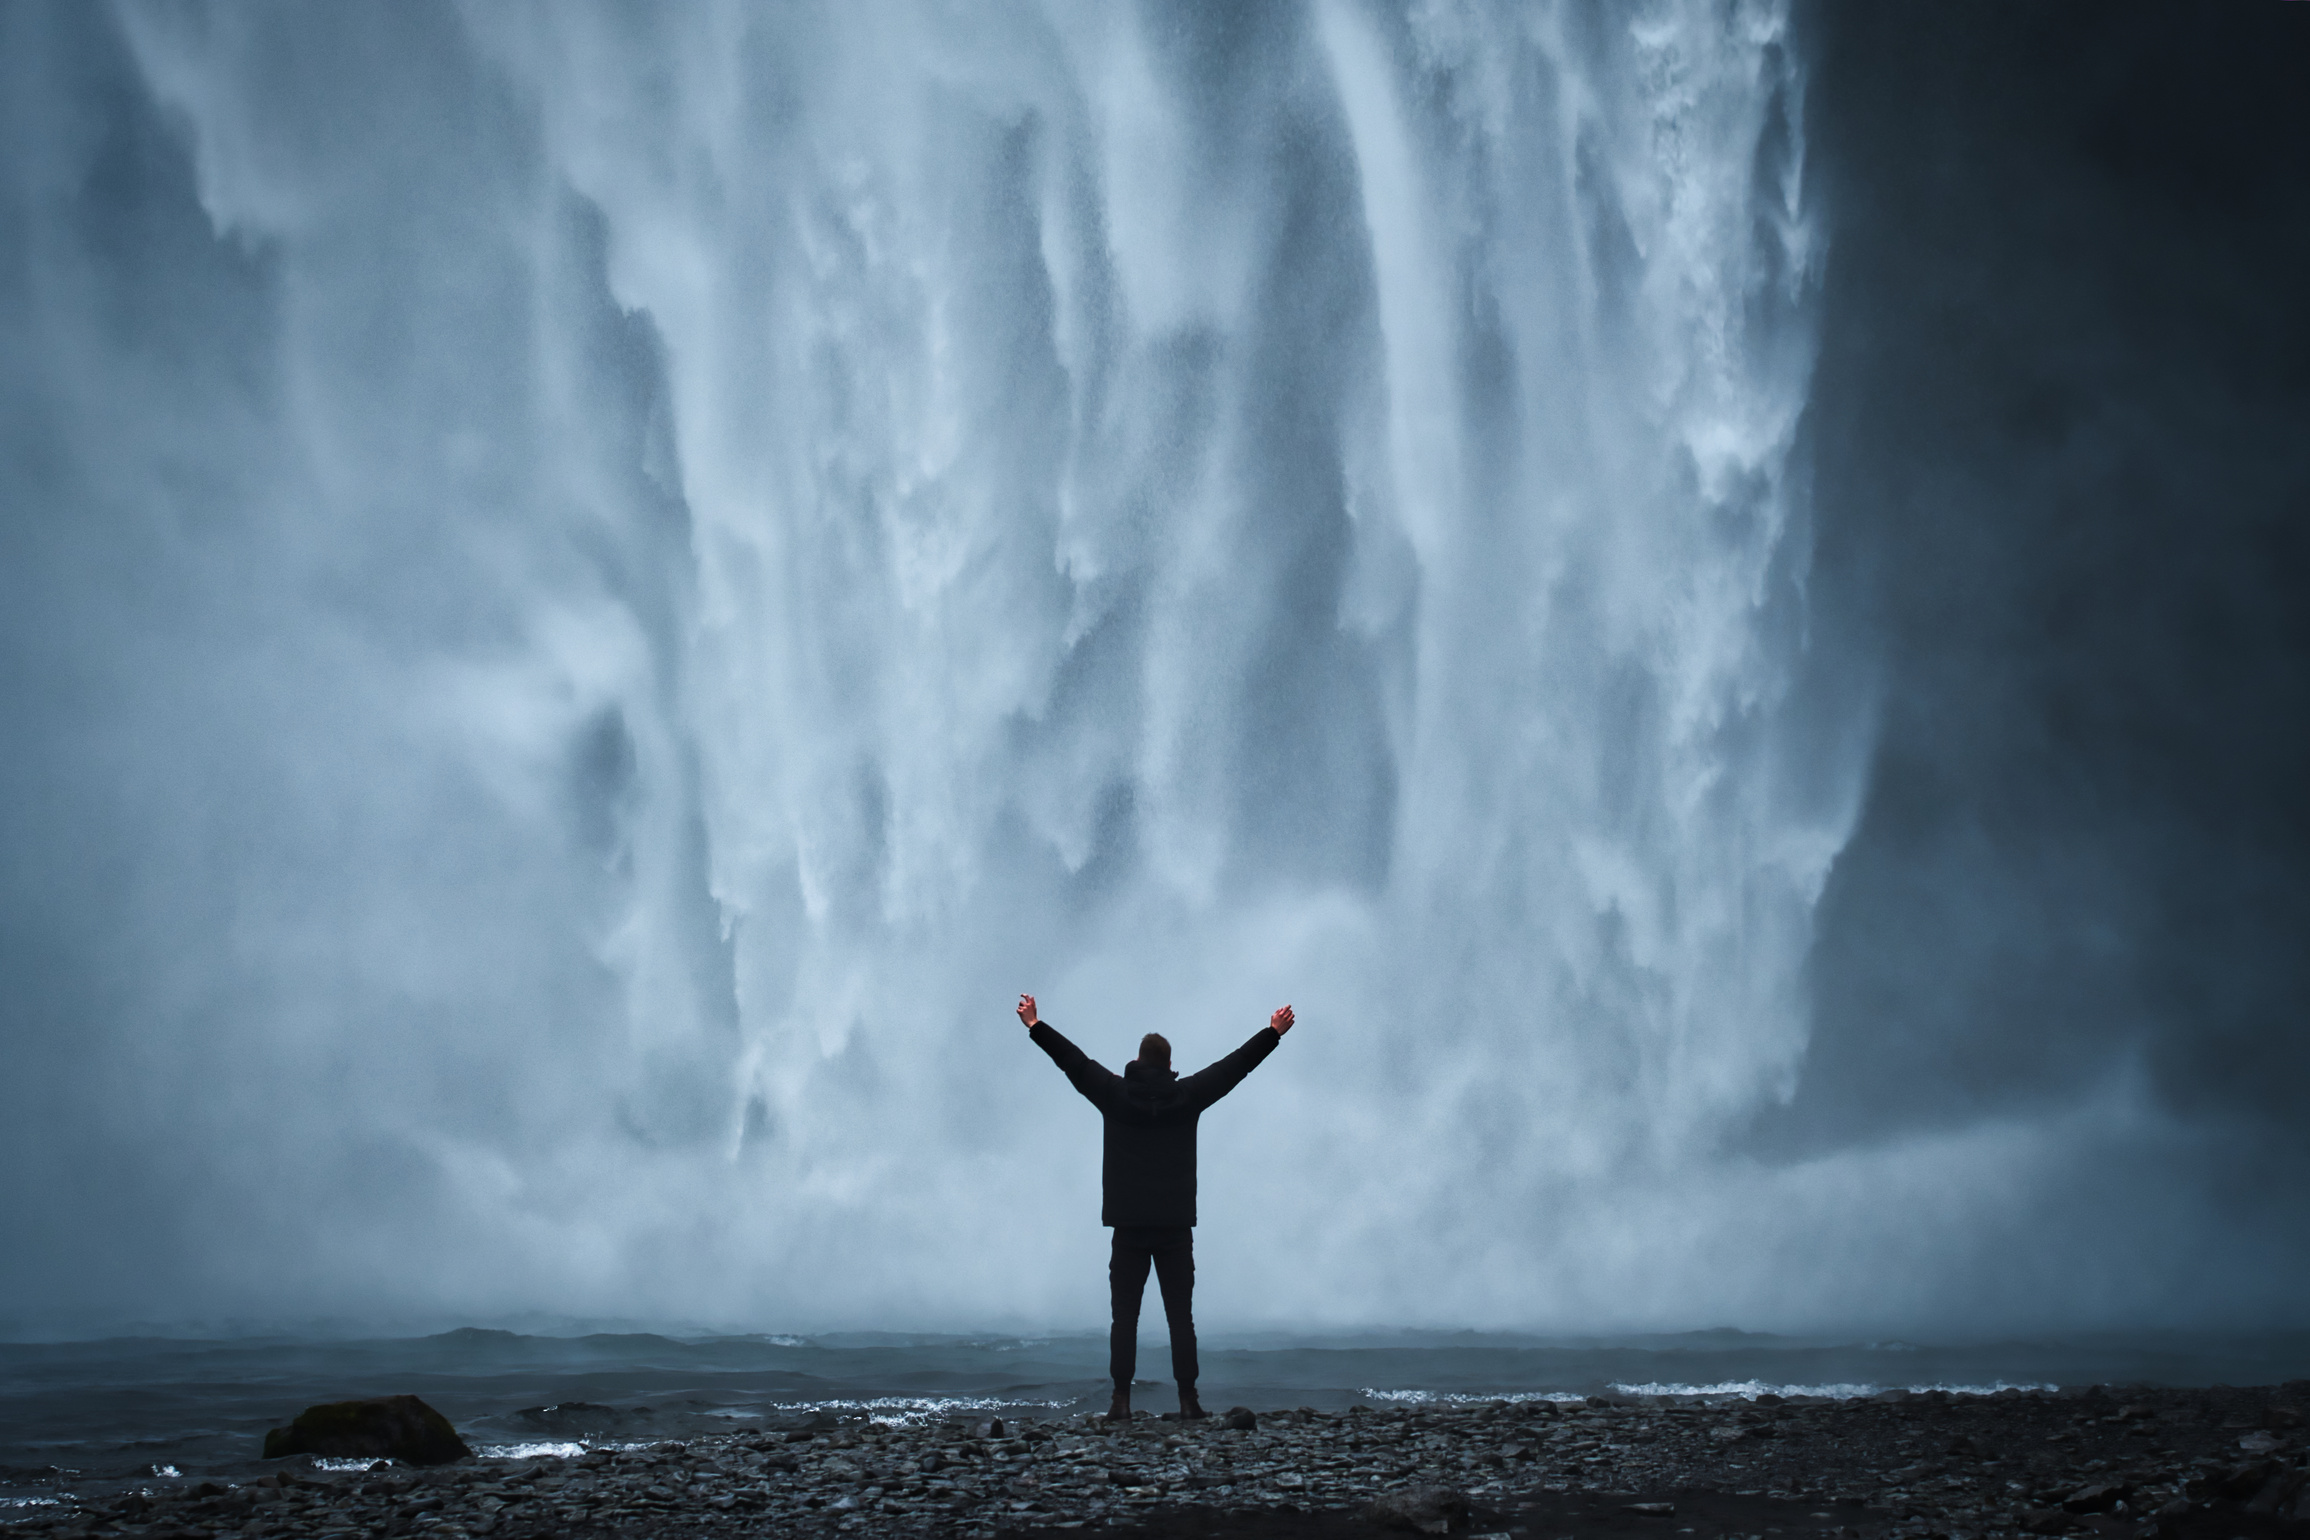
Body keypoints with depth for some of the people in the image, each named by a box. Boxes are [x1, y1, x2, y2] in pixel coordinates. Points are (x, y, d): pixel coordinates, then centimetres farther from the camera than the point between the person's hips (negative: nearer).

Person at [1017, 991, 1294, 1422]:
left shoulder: (1116, 1094, -1)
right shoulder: (1187, 1096, 1)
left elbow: (1073, 1060, 6)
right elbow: (1236, 1064, 8)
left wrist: (1035, 1026, 15)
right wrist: (1273, 1032, 16)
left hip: (1128, 1226, 0)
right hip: (1176, 1226, 0)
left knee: (1124, 1316, 3)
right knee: (1180, 1316, 2)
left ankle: (1121, 1399, -2)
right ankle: (1188, 1399, -1)